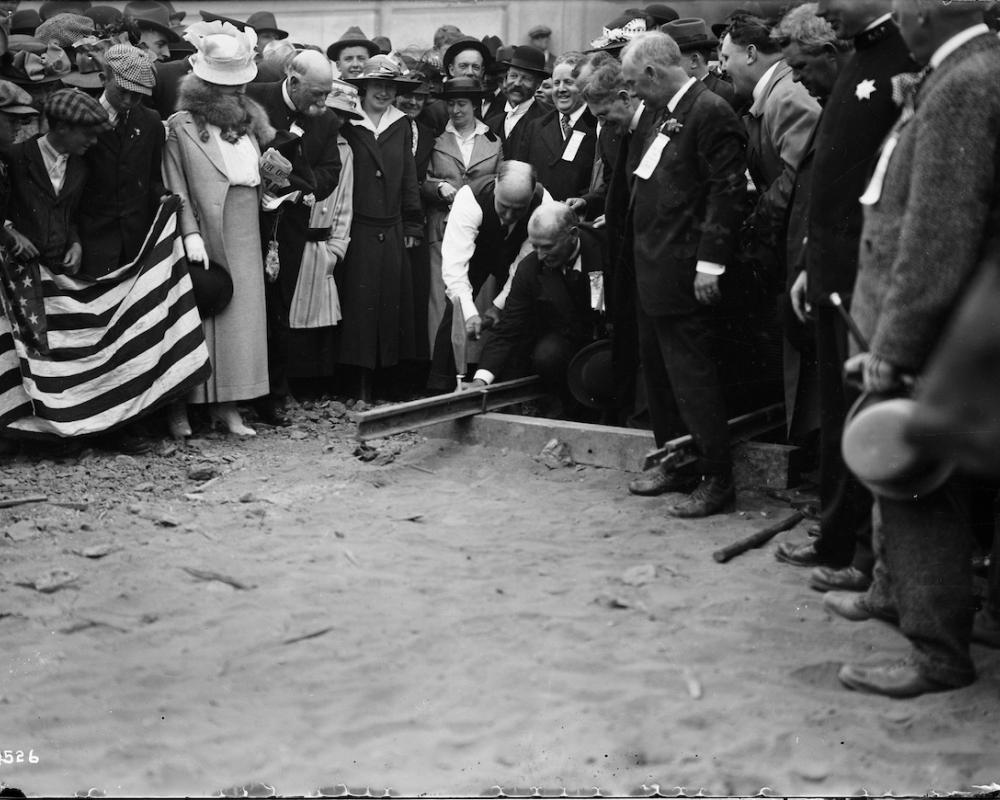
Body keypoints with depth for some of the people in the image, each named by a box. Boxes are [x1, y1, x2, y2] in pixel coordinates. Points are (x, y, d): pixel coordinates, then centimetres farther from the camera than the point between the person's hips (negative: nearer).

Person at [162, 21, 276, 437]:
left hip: (244, 237, 5)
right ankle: (178, 407, 6)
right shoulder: (181, 126, -2)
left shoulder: (250, 122, 15)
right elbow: (175, 186, -6)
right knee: (194, 316, -2)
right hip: (204, 235, -5)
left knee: (241, 316, 4)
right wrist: (190, 233, -14)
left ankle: (227, 405, 11)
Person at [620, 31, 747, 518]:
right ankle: (673, 465, 27)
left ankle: (716, 480, 3)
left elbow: (727, 190, -18)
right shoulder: (663, 114, 15)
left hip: (683, 272, -10)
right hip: (651, 267, 10)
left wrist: (710, 263, -20)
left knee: (691, 376, -5)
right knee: (658, 371, 15)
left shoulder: (711, 113, -14)